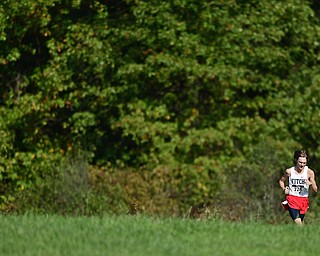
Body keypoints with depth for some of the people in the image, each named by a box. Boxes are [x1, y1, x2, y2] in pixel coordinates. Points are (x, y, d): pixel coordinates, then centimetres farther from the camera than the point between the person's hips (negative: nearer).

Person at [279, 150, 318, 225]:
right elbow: (281, 181, 19)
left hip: (304, 200, 2)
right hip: (292, 199, -2)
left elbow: (315, 190, -3)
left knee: (300, 223, 8)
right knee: (298, 222, -21)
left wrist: (311, 184, -24)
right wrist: (284, 189, 0)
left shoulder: (309, 172, -4)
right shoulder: (289, 171, -2)